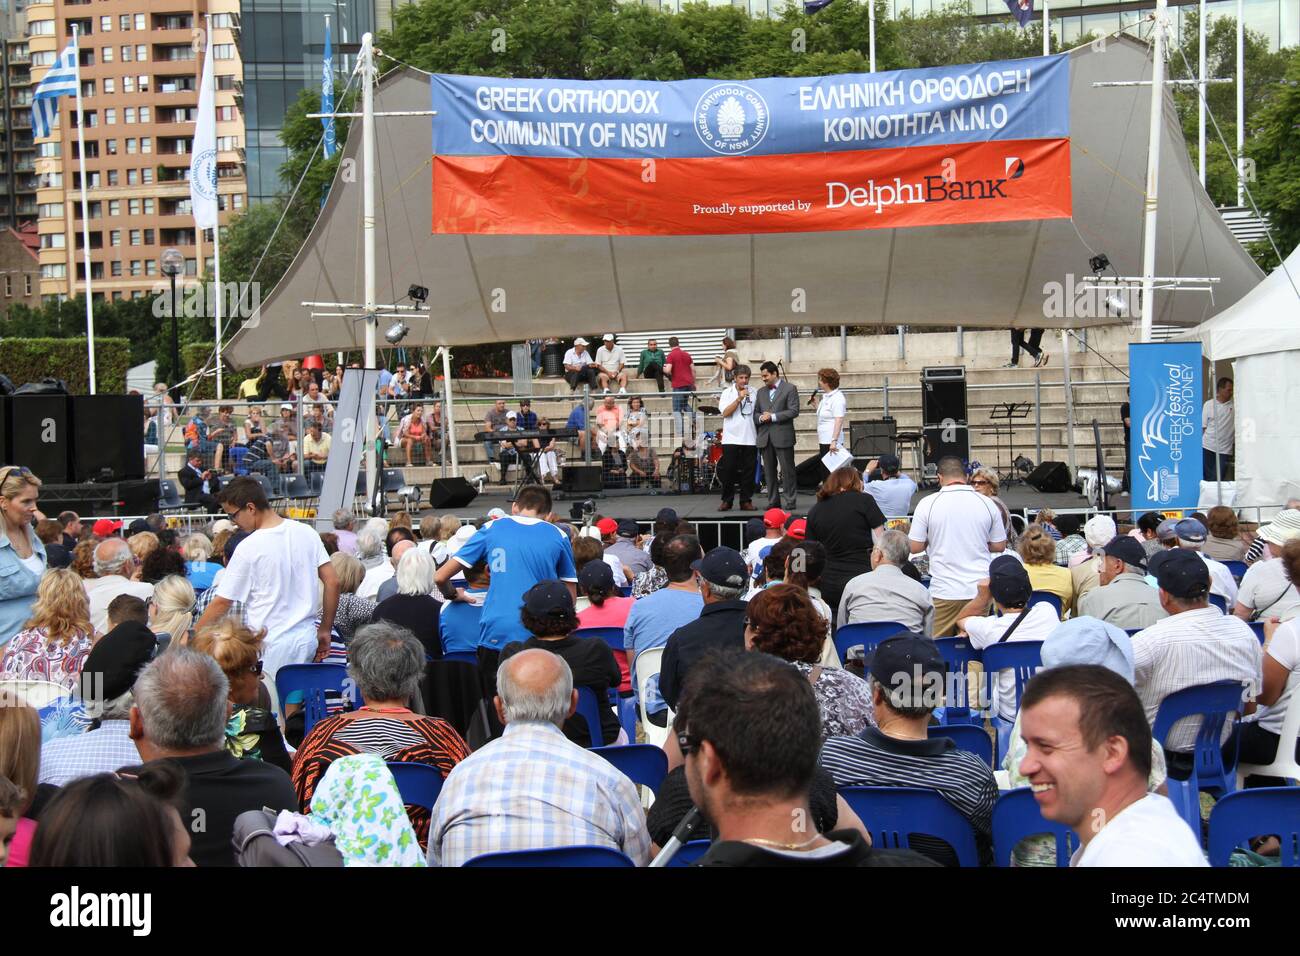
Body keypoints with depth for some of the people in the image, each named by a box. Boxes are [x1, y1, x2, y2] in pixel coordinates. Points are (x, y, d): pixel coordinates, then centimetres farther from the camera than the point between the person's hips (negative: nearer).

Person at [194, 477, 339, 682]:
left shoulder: (248, 548, -12)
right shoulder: (306, 533, 3)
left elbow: (222, 603, -6)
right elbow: (332, 582, 4)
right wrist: (325, 630, 13)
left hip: (270, 645, -6)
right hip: (307, 639, 6)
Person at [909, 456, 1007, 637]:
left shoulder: (927, 504, -5)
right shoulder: (987, 503, 2)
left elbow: (914, 547, -3)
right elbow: (999, 546, 8)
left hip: (944, 592, -2)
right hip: (980, 589, 2)